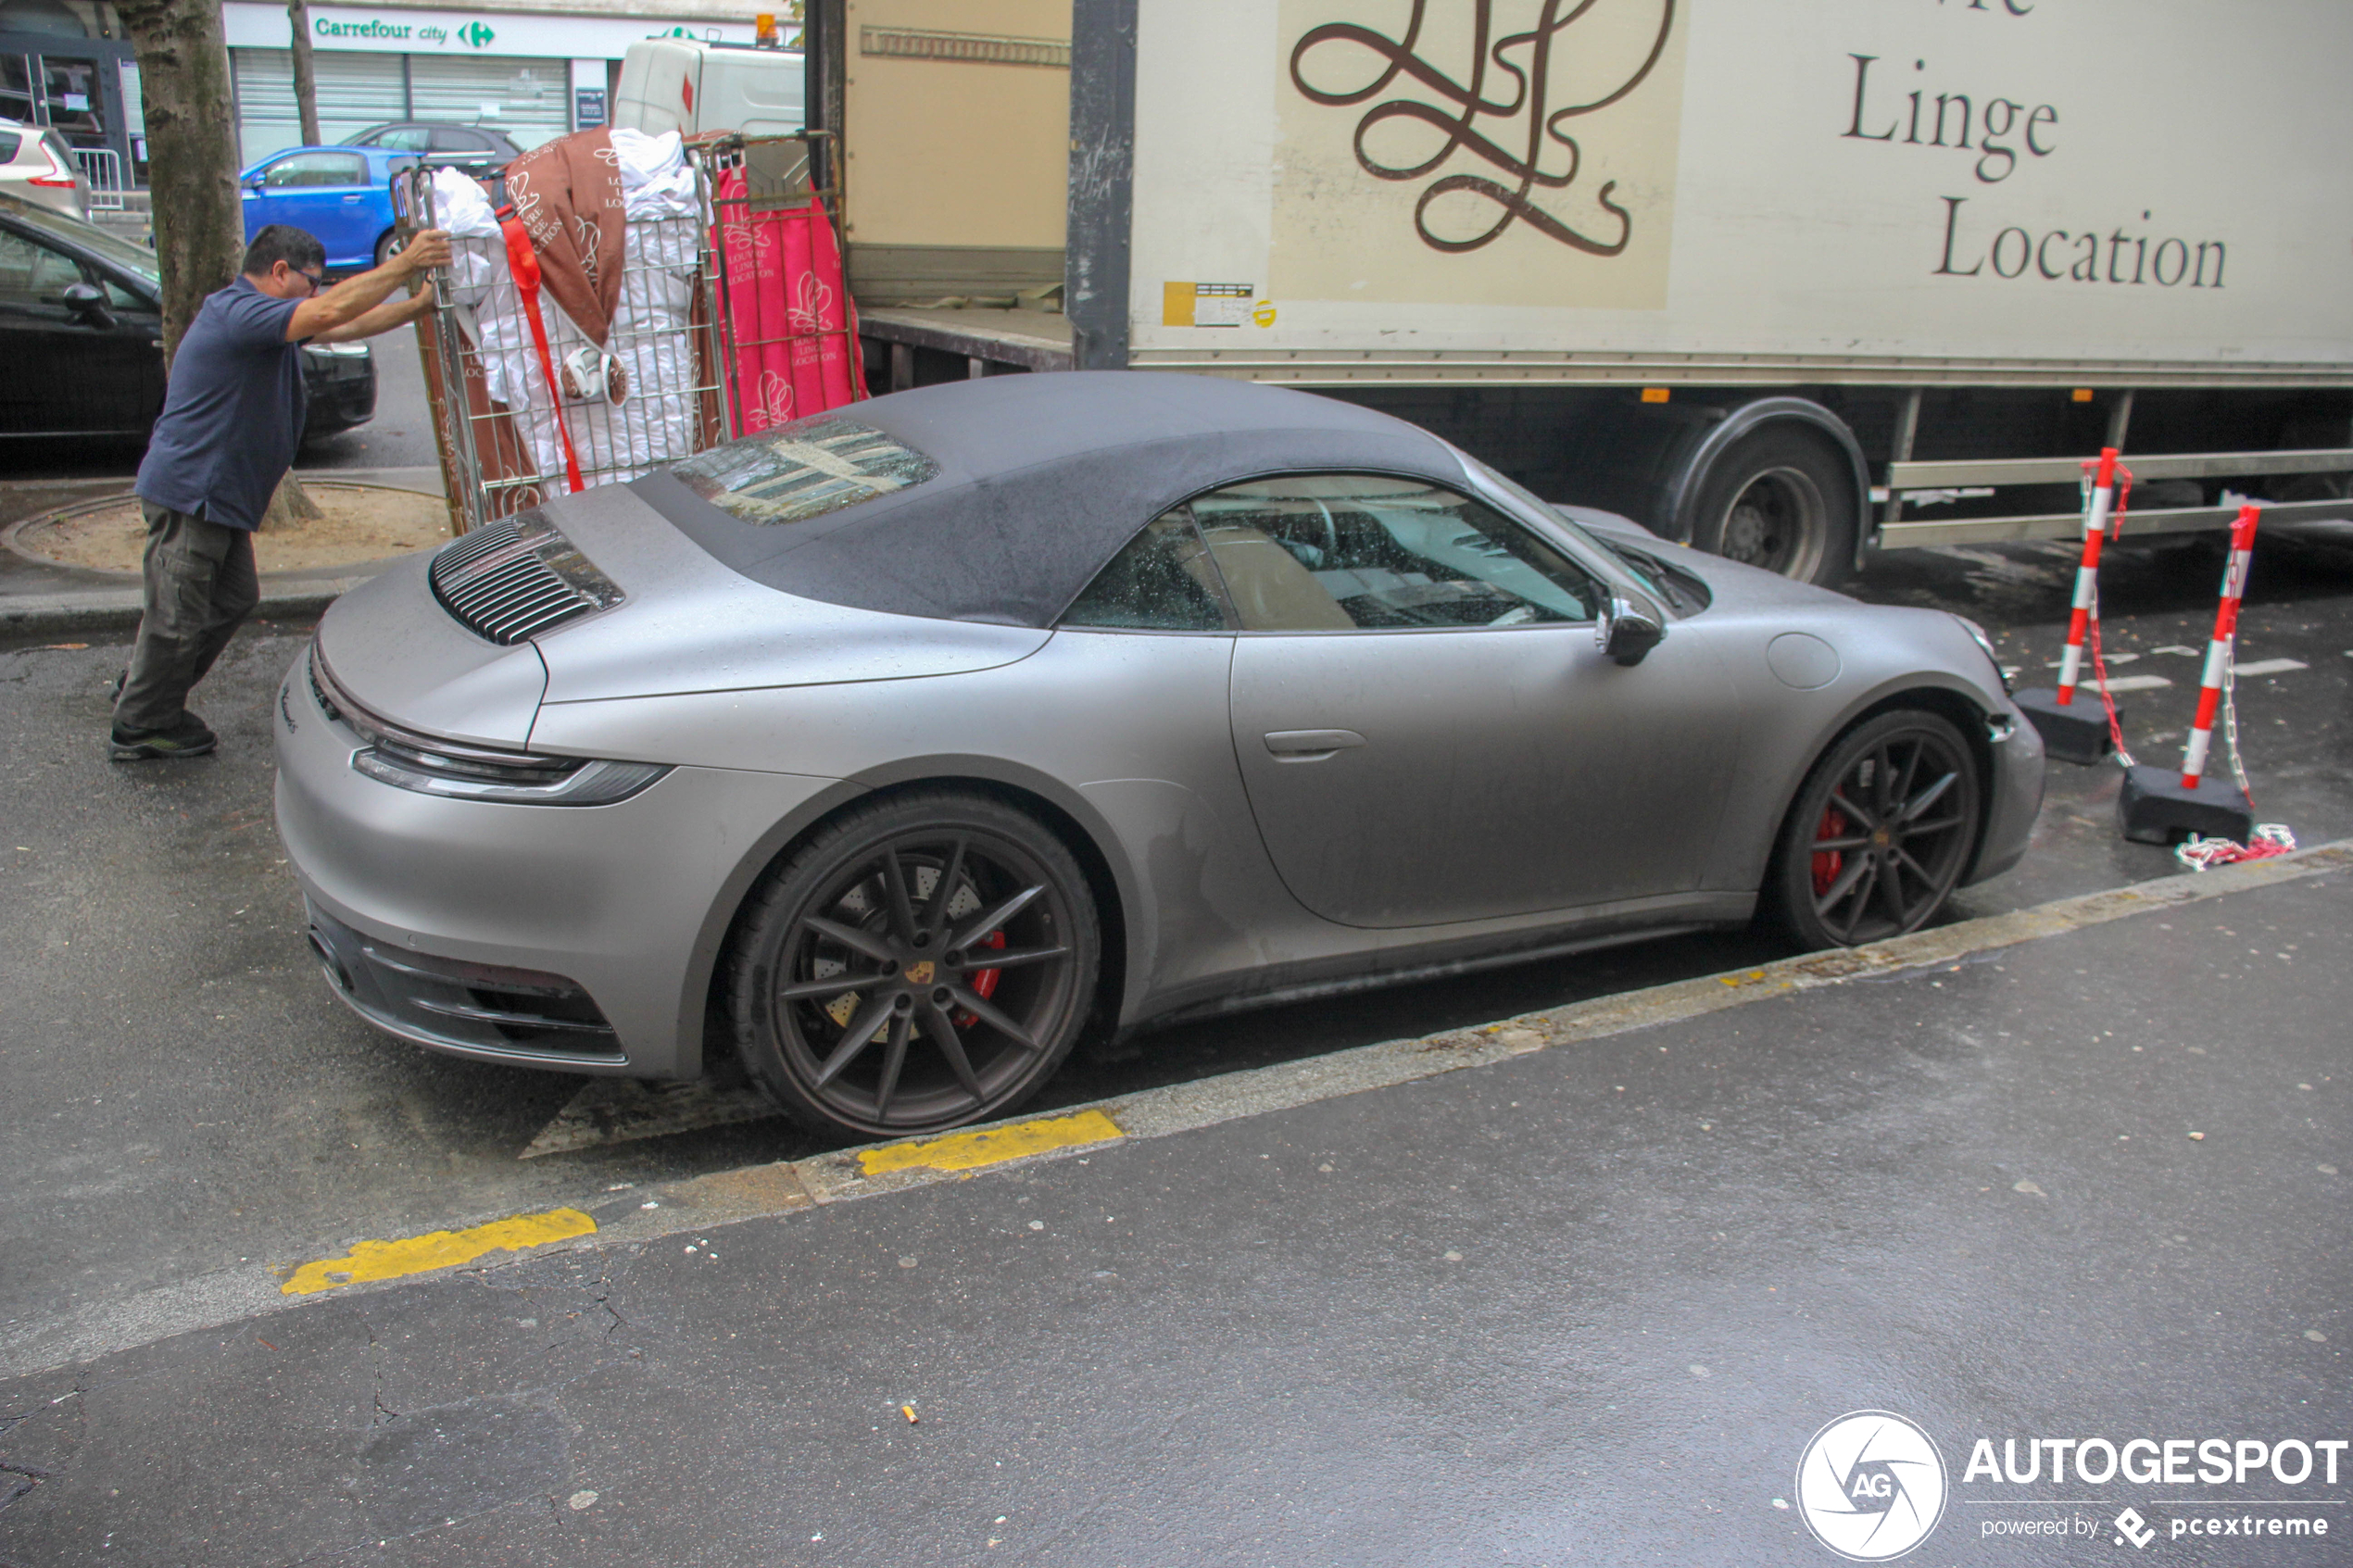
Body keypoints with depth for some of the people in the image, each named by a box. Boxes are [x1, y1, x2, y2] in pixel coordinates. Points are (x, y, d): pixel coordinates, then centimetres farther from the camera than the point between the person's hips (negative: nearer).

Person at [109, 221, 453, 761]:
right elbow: (331, 312, -31)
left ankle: (140, 691, 31)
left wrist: (421, 304, 9)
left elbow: (347, 328, 18)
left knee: (233, 598, 17)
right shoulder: (239, 312, -18)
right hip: (190, 490, -11)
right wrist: (406, 264, -29)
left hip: (217, 494, 11)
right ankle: (141, 726, 13)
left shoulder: (259, 319, 16)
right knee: (178, 614, -1)